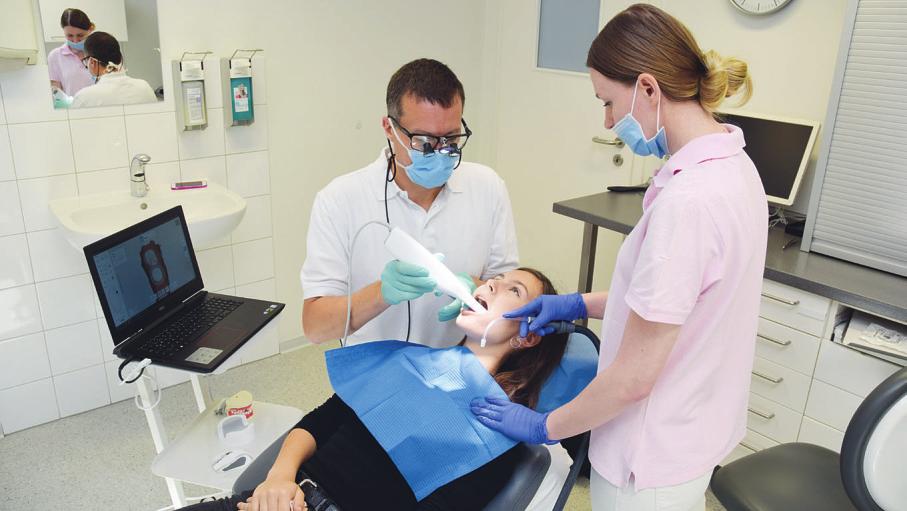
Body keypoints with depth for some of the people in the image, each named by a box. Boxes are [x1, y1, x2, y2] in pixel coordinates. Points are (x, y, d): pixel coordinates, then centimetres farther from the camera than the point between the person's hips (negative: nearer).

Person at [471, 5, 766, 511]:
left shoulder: (686, 200, -31)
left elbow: (634, 378, -25)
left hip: (655, 457, -8)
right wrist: (582, 304, 6)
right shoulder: (731, 164, -2)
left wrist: (545, 425, -10)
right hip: (695, 427, 8)